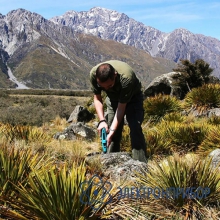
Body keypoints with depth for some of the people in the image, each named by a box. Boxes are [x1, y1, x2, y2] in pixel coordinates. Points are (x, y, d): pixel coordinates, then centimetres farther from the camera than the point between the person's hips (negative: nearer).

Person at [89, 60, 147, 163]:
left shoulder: (126, 78, -41)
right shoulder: (93, 74, -29)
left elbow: (121, 108, -32)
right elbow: (97, 98, -13)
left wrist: (112, 131, -36)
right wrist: (102, 120, -25)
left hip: (133, 97, -4)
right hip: (113, 98, 4)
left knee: (135, 128, -21)